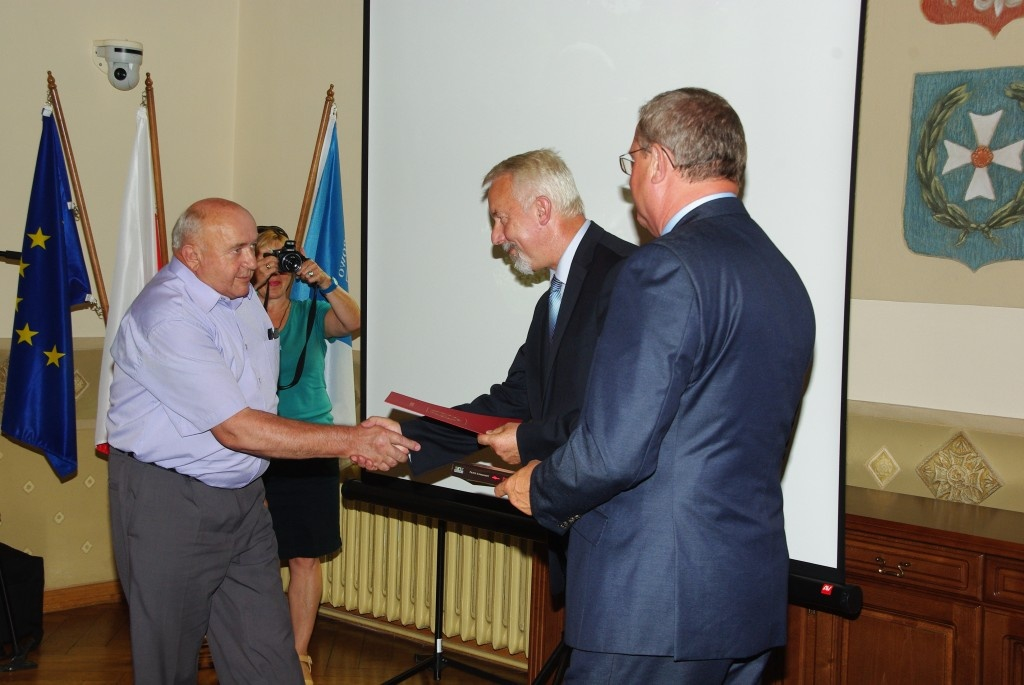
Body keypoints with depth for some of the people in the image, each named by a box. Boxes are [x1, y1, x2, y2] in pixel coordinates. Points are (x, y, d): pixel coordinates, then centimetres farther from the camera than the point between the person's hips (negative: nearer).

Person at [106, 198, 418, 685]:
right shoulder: (167, 317, -21)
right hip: (169, 502, -7)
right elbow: (236, 429, -25)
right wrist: (351, 441, -25)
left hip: (242, 494, 7)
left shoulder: (242, 294, 7)